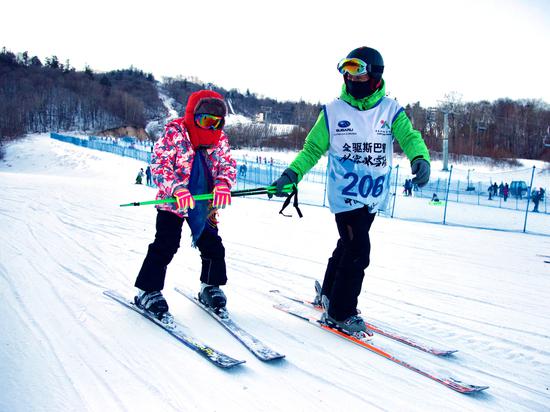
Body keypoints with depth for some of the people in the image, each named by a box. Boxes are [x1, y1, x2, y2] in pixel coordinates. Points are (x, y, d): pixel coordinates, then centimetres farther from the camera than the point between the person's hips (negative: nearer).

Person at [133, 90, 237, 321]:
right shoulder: (174, 134, -13)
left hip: (204, 205, 5)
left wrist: (223, 184, -26)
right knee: (165, 246, -9)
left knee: (213, 247, 8)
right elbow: (158, 164, -18)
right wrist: (177, 188, -34)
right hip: (172, 202, -4)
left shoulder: (219, 139, 0)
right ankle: (147, 291, 5)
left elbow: (228, 165, -3)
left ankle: (210, 288, 28)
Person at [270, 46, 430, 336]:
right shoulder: (333, 111, -1)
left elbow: (409, 136, -9)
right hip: (345, 195, -4)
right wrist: (291, 174, -12)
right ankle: (339, 313, 7)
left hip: (373, 197, 4)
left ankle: (328, 294, 40)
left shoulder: (390, 110, 3)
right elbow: (312, 149, 2)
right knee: (358, 252, -10)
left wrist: (420, 159, -31)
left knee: (348, 246, 18)